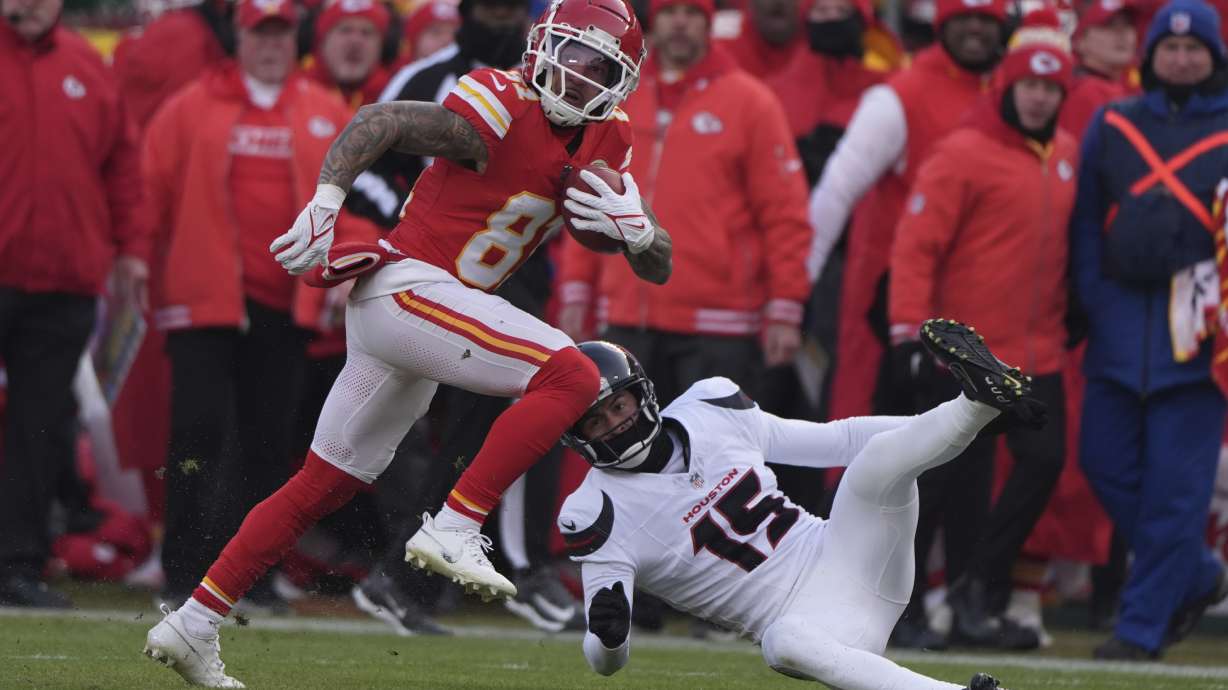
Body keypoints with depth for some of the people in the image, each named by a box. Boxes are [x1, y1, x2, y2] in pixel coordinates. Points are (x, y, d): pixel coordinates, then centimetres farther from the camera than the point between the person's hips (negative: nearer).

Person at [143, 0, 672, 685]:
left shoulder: (605, 146, 11)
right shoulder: (504, 110, -13)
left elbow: (660, 266, 12)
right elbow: (379, 122, -17)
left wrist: (634, 227, -11)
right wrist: (325, 203, -29)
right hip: (405, 287, -9)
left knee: (326, 484, 13)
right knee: (570, 376, -22)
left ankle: (192, 626, 17)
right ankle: (453, 528, -21)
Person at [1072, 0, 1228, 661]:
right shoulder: (1111, 125, 14)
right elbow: (1087, 221, 14)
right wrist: (1091, 301, 3)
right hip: (1121, 322, 4)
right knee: (1105, 461, 3)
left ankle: (1144, 623, -1)